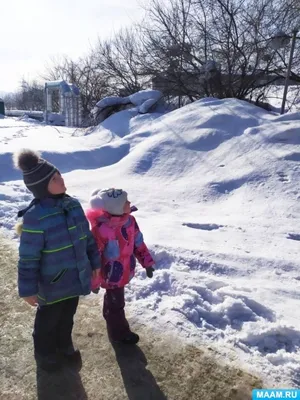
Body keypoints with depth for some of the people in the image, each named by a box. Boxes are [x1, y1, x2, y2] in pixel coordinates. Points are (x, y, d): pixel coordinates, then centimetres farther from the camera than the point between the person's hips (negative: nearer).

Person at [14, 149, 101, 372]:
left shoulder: (72, 205, -8)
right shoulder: (35, 217, -28)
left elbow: (87, 237, 4)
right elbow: (29, 258, -20)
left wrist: (95, 262, 10)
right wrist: (28, 289, -13)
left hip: (75, 277, 5)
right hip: (52, 284, -5)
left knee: (67, 317, 28)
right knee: (48, 321, 23)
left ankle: (65, 347, 55)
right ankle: (45, 354, 51)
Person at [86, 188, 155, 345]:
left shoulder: (129, 220, -9)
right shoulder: (101, 228, -32)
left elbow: (138, 243, 4)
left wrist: (147, 262, 8)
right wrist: (94, 282, -15)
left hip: (124, 271, 7)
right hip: (112, 275, -7)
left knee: (113, 299, 30)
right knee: (116, 303, 14)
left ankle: (111, 319, 54)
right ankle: (119, 332, 38)